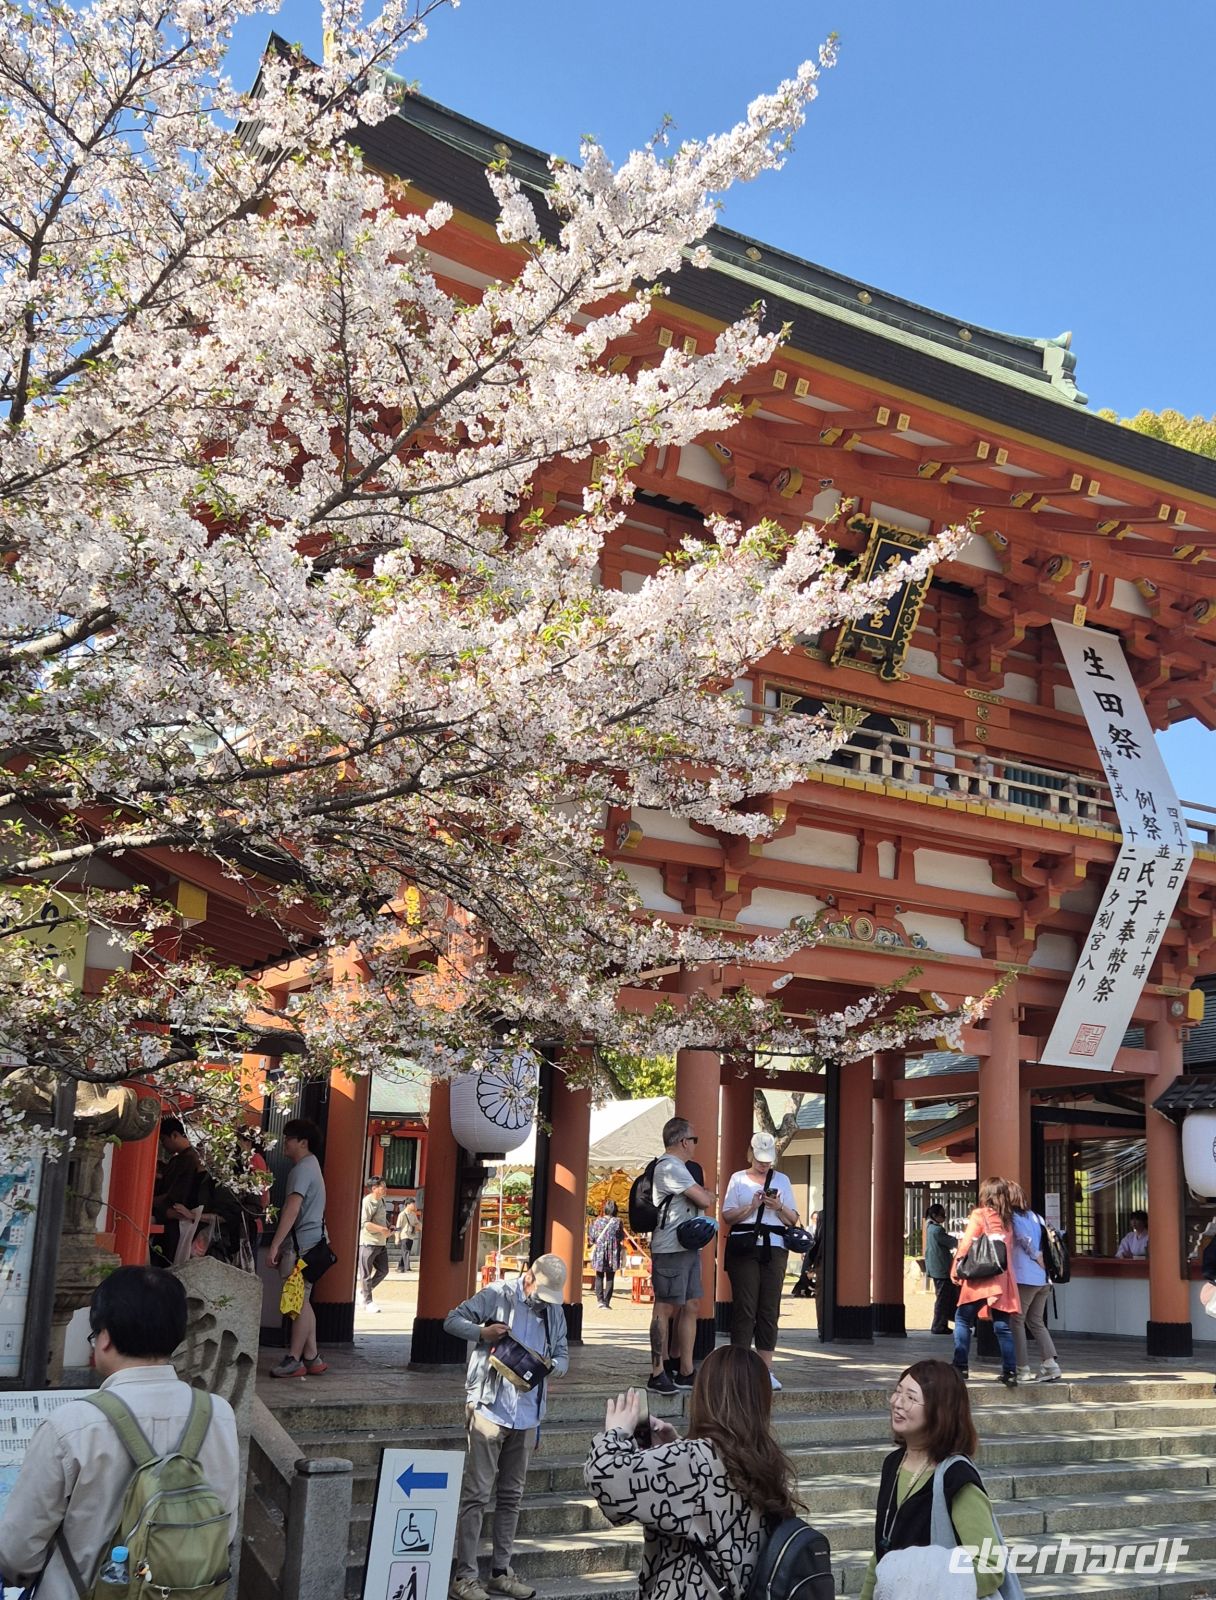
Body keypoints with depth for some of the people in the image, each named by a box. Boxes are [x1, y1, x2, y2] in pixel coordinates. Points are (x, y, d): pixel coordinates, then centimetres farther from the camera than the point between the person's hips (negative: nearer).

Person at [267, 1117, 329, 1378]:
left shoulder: (303, 1169, -13)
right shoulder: (309, 1165, 19)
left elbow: (292, 1209, -24)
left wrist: (275, 1245, -27)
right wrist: (282, 1246, 23)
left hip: (302, 1242, -10)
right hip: (308, 1241, 10)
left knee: (299, 1300, -6)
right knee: (302, 1301, 12)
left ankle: (294, 1360, -3)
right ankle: (312, 1357, 15)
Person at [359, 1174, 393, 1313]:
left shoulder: (381, 1201, 14)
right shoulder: (367, 1202, -14)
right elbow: (364, 1223, -20)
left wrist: (388, 1228, 11)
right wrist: (381, 1229, -26)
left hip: (381, 1243, 9)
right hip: (368, 1242, -9)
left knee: (383, 1270, 10)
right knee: (366, 1273, -1)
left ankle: (364, 1292, 25)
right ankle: (367, 1301, 6)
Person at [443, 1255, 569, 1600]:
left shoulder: (555, 1311, 10)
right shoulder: (496, 1296, -5)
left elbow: (563, 1355, 13)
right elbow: (452, 1320, -4)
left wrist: (550, 1366, -10)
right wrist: (483, 1332, -23)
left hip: (527, 1414, 6)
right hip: (489, 1408, -5)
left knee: (511, 1495, 13)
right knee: (476, 1494, -4)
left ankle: (501, 1572, 23)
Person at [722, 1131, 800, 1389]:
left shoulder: (782, 1180, 16)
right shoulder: (738, 1179, 10)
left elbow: (793, 1219, 14)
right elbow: (727, 1215, 3)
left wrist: (779, 1207, -6)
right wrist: (751, 1206, -12)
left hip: (774, 1247, 2)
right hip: (743, 1246, -2)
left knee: (769, 1307, 0)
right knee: (744, 1306, -6)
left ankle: (766, 1369, 5)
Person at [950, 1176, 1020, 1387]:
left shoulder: (979, 1215, -5)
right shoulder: (1007, 1219, 11)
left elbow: (966, 1244, -8)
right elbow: (1009, 1247, 11)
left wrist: (955, 1270, -1)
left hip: (981, 1277, -5)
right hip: (1003, 1279, 5)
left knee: (963, 1319, 7)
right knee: (1003, 1326, 7)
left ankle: (960, 1366, 4)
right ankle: (1010, 1371, 2)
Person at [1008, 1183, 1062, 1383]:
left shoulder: (1013, 1217, -7)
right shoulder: (1036, 1217, 14)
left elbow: (1026, 1240, -14)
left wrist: (1037, 1258, -4)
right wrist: (1043, 1263, 7)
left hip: (1024, 1278, -7)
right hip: (1043, 1278, 7)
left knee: (1017, 1322, 1)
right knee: (1036, 1322, 15)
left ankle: (1024, 1370, -1)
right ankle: (1050, 1366, 6)